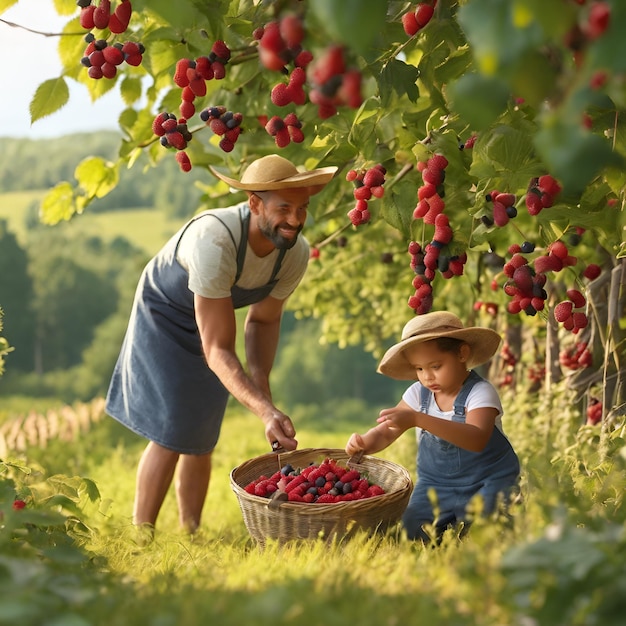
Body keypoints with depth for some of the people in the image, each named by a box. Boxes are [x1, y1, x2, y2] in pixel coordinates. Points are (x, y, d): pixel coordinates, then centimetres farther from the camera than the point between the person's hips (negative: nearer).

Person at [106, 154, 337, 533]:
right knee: (171, 434, -12)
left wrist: (263, 388, -18)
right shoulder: (214, 241, -42)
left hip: (212, 318, 6)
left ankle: (191, 536, 21)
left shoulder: (296, 252, -22)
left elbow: (263, 320, -4)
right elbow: (218, 350, -41)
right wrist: (266, 411, -51)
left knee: (202, 440, 9)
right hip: (165, 315, -5)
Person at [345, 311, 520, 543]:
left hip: (486, 483, -4)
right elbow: (385, 433, 0)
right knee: (411, 534, -16)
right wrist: (364, 443, -27)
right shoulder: (418, 394, -1)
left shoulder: (480, 393, -18)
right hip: (435, 486, 4)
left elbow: (477, 440, -37)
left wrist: (417, 419, -47)